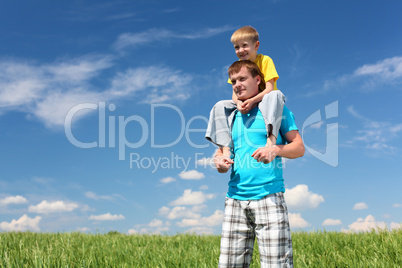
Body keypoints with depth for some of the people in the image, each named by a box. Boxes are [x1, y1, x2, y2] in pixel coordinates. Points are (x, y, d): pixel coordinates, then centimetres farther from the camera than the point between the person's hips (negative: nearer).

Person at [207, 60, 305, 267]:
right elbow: (222, 153, 23)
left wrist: (275, 149, -17)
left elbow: (299, 147, 3)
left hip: (268, 197, -4)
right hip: (235, 199, 5)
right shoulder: (231, 117, 18)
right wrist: (220, 162, -1)